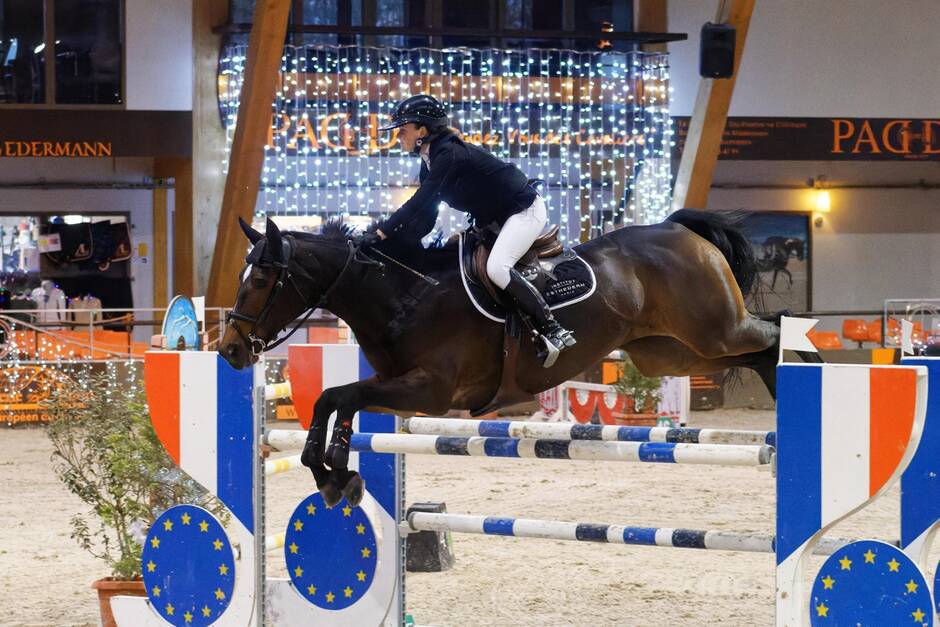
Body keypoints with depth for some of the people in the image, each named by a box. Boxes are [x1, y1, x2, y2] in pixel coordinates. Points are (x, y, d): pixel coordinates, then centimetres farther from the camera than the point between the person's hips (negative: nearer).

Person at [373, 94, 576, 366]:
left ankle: (554, 331, -22)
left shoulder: (449, 154, -24)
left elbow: (420, 203, -31)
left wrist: (384, 231, -30)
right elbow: (424, 220, 6)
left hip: (525, 210, -11)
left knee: (496, 268, -28)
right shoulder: (430, 162, 6)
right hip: (495, 219, 11)